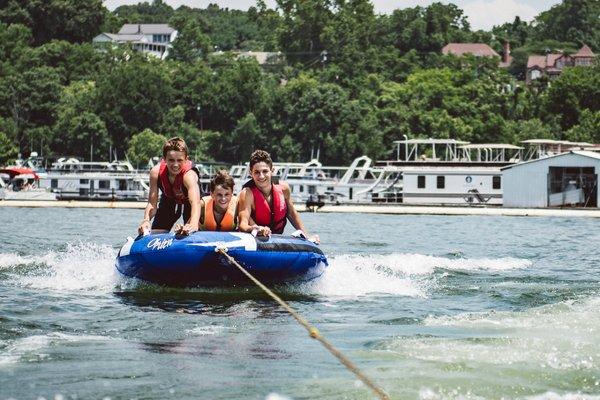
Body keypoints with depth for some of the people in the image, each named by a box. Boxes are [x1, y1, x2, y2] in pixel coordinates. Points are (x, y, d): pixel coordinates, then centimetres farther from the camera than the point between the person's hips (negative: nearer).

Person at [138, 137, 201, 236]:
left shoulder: (189, 175, -42)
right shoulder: (156, 172, -31)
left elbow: (195, 202, -60)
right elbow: (152, 203, -27)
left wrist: (194, 224, -80)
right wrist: (146, 220, -50)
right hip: (169, 200, 3)